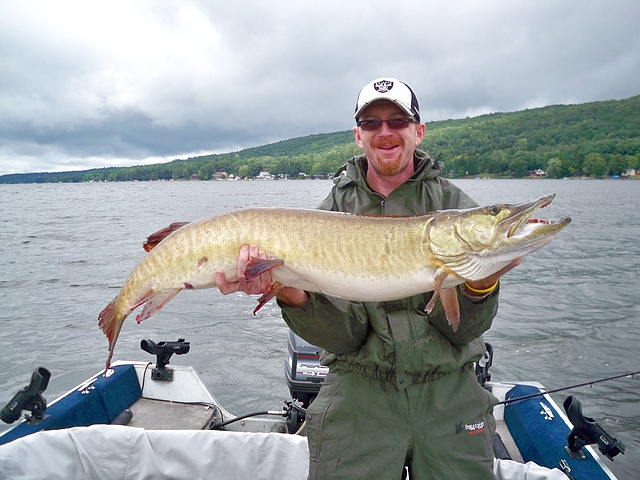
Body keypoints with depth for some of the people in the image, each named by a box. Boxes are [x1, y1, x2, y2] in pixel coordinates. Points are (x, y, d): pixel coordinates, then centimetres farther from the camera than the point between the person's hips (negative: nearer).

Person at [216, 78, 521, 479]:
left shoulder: (455, 205, -3)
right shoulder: (333, 211, -4)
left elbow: (462, 330, -8)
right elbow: (344, 337, -12)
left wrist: (479, 287, -28)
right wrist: (293, 296, -31)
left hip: (449, 390, 2)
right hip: (360, 388, -1)